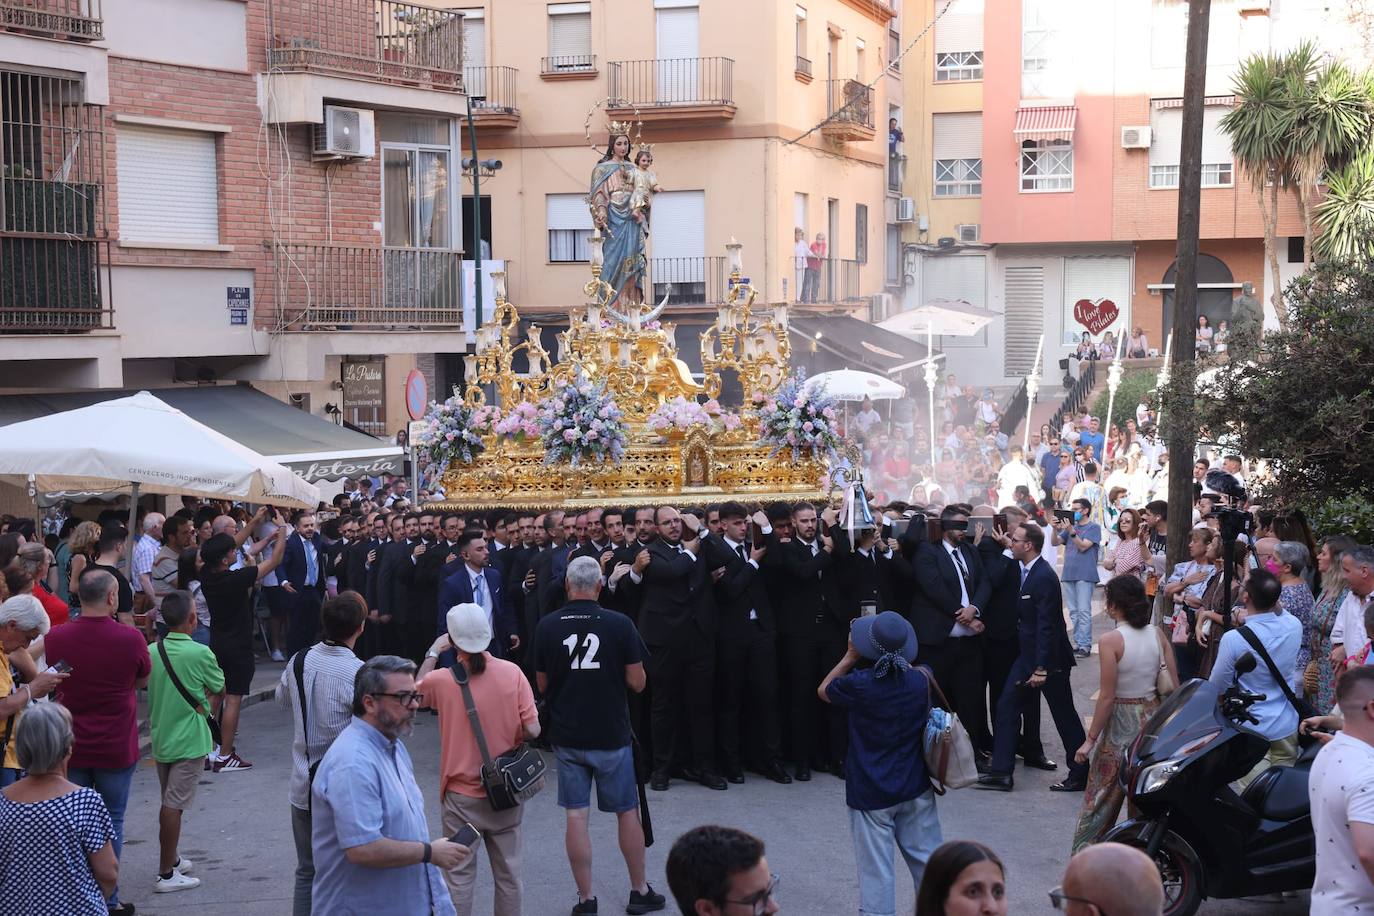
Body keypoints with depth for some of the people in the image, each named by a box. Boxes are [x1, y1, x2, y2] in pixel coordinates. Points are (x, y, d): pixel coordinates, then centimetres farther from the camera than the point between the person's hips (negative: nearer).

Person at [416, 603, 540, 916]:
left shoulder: (441, 680, -12)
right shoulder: (512, 672, -11)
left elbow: (415, 694, 11)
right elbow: (532, 730, -12)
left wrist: (432, 653, 12)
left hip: (462, 794, -2)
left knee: (459, 875, 10)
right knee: (508, 872, 15)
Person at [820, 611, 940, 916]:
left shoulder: (860, 685, -19)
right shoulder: (922, 679, -9)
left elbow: (823, 690, 3)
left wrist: (851, 656, 5)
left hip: (871, 794, -4)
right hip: (915, 789, 4)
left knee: (876, 869, 2)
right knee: (926, 857, 16)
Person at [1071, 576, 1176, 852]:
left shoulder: (1110, 640, -16)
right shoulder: (1157, 634, 0)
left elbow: (1107, 697, -16)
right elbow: (1174, 686, 2)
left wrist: (1091, 739, -8)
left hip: (1120, 720, -5)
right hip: (1153, 717, 5)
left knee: (1101, 797, 7)